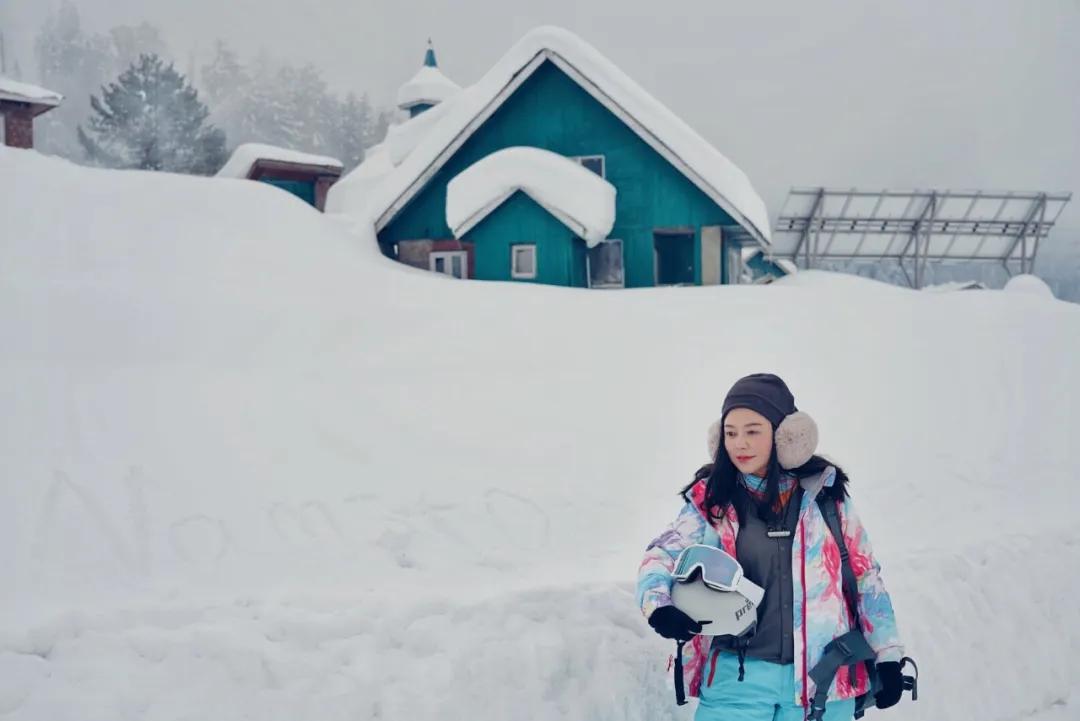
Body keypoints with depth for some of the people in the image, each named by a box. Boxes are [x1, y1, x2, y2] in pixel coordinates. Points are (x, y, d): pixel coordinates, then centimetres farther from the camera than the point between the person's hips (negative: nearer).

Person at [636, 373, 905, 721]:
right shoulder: (711, 498, 3)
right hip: (738, 678, -1)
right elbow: (663, 554, -8)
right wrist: (658, 605, -29)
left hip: (821, 678, 1)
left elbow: (864, 574, 10)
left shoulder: (825, 493, 4)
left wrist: (887, 654, 7)